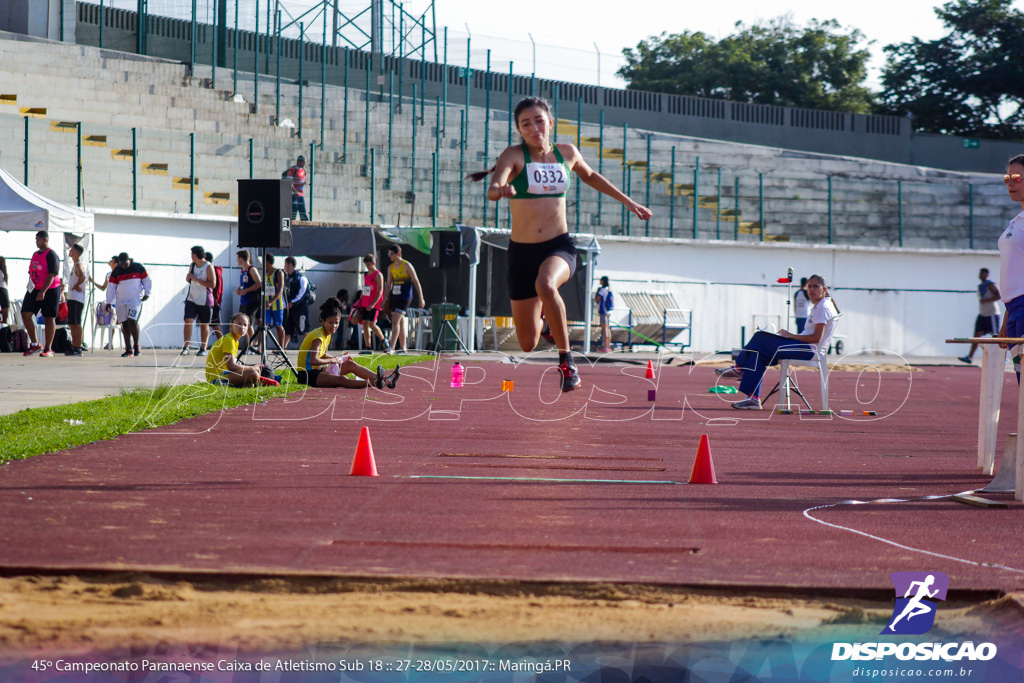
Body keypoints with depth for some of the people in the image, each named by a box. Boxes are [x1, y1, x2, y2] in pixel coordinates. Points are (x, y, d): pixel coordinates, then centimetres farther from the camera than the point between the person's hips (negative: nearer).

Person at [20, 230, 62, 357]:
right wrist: (30, 286, 15)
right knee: (25, 314, -3)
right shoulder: (35, 255, 14)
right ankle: (35, 345, 6)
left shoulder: (51, 255, -10)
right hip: (34, 290, 8)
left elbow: (52, 275, -18)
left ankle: (48, 349, 4)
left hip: (50, 290, -8)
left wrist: (43, 291, -25)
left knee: (49, 318, -2)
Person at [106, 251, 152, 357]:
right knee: (125, 324, 1)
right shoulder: (116, 271, 6)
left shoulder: (138, 267, 0)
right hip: (120, 301, 3)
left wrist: (147, 294, 0)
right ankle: (128, 349, 5)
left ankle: (136, 345, -1)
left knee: (132, 321, -16)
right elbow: (111, 287, 7)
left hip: (135, 300, -3)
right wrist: (109, 302, 4)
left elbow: (147, 281, 8)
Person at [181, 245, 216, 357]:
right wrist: (188, 276, 0)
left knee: (204, 325, 4)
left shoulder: (209, 267, -9)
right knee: (188, 321, -10)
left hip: (205, 301, -4)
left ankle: (203, 349, 13)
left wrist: (197, 279, -19)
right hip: (191, 299, 4)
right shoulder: (192, 265, 10)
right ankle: (186, 347, -11)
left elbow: (213, 284, -17)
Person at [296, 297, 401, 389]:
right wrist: (332, 360, -17)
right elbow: (313, 361, -30)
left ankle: (385, 380, 2)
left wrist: (337, 358, 3)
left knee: (350, 364, 6)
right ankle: (374, 383, -48)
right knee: (341, 379, -28)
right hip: (308, 375, -10)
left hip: (318, 371, 10)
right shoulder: (318, 336, -18)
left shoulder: (327, 335, 12)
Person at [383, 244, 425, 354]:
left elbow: (416, 282, -6)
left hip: (405, 298, -7)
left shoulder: (407, 265, -7)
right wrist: (385, 299, 11)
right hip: (394, 297, 7)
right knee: (400, 323, 10)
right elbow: (389, 285, 18)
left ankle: (392, 347, -24)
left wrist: (421, 298, -7)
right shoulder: (391, 268, 12)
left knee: (395, 321, -18)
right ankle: (403, 347, 16)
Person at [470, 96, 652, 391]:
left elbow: (590, 176, 27)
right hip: (522, 252, 0)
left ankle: (566, 360, -22)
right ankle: (543, 316, 44)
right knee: (528, 344, 4)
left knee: (545, 284, -38)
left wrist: (629, 202, 31)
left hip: (559, 246, 0)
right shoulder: (515, 156, -6)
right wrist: (499, 190, -49)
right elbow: (493, 188, -25)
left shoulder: (567, 154, 5)